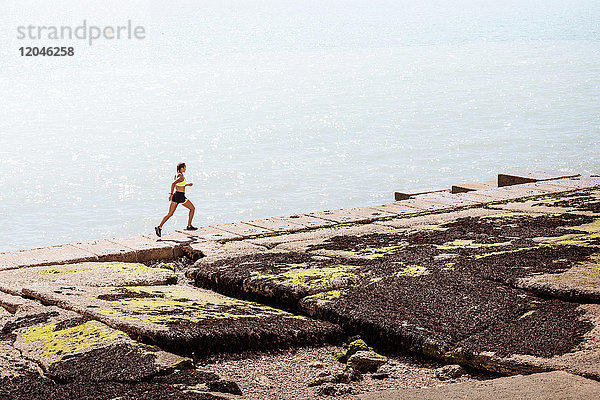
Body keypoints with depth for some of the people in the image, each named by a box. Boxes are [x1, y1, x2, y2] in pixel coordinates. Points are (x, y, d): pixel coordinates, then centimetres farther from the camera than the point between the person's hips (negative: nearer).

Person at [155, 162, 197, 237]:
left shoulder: (176, 175, 12)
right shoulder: (181, 177, -16)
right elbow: (173, 184, -29)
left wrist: (187, 184, 22)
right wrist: (171, 194, -25)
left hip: (175, 194, 8)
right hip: (180, 196, -8)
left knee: (170, 214, 5)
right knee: (192, 208, 13)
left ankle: (159, 227, -9)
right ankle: (189, 226, 16)